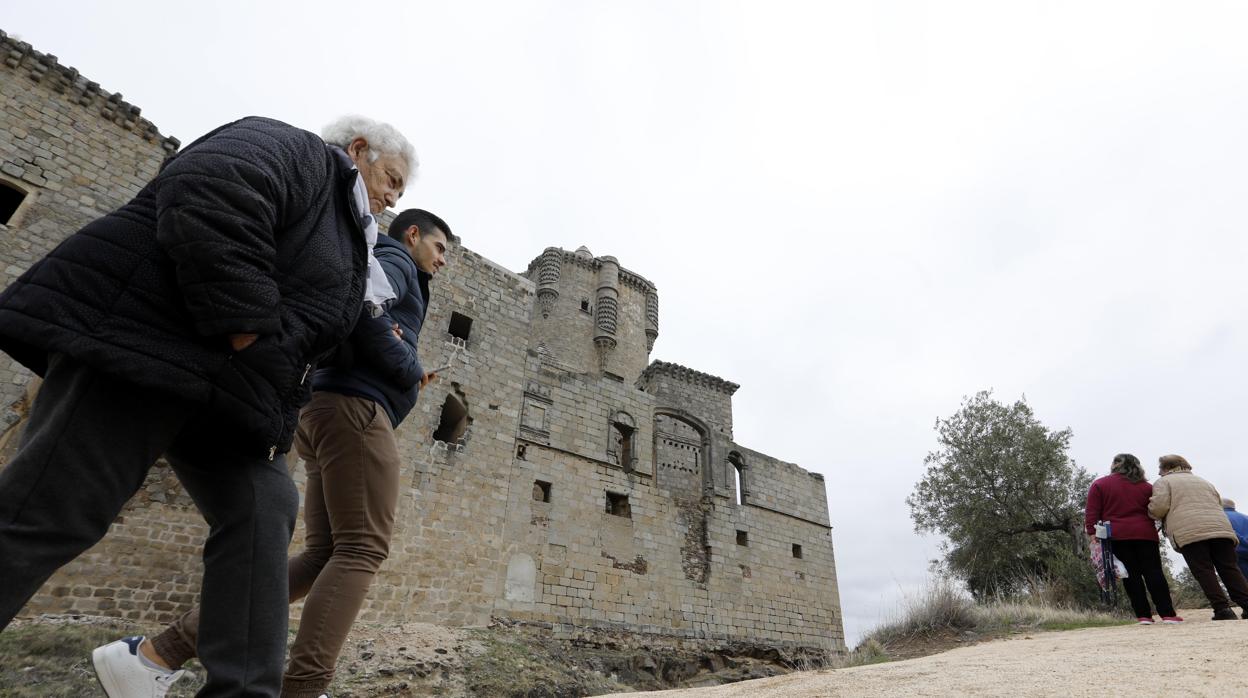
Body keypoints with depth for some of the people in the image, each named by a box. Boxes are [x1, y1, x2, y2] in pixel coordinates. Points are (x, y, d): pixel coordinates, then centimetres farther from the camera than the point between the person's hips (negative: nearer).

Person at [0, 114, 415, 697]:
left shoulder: (343, 227, 25)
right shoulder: (298, 152, -2)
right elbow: (208, 196, -23)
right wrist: (243, 331, -23)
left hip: (224, 385, 10)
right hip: (146, 341, -9)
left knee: (263, 513, -3)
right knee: (49, 513, -8)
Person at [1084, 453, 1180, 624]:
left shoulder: (1099, 485, 2)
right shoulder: (1146, 487, 11)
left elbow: (1092, 513, -4)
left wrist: (1092, 534, -4)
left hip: (1116, 537, -2)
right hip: (1145, 534, 2)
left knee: (1131, 575, 1)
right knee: (1154, 572, 3)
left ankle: (1143, 615, 0)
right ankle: (1168, 614, 1)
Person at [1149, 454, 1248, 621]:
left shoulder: (1163, 482, 10)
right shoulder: (1204, 482, 32)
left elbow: (1159, 507, -4)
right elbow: (1219, 504, 32)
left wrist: (1151, 513, 17)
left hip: (1189, 532, -6)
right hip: (1221, 528, 6)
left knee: (1204, 572, -6)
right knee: (1230, 569, 5)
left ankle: (1222, 608, -12)